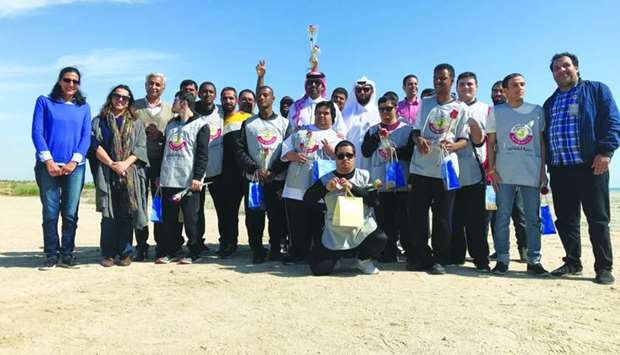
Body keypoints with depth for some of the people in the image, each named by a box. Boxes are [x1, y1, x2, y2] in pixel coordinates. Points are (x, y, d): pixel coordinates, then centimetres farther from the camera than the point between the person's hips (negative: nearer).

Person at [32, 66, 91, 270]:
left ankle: (67, 254, 10)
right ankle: (51, 255, 8)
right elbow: (37, 132, 2)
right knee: (50, 213, 0)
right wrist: (48, 160, -9)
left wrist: (74, 161, -7)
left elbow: (86, 136, 6)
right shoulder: (44, 102, 9)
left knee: (70, 213, 1)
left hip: (74, 167, 1)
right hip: (48, 165, -1)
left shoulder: (84, 107, 13)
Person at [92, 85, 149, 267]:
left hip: (131, 174, 1)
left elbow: (140, 147, 5)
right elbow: (97, 145, 2)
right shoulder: (99, 121, 13)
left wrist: (125, 163, -10)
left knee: (127, 215, 1)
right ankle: (108, 254, 6)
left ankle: (125, 253, 9)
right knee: (109, 214, -2)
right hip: (107, 174, -1)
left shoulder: (136, 123, 16)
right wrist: (112, 164, -11)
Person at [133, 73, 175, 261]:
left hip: (161, 163, 0)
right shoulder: (134, 106, 11)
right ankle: (141, 246, 11)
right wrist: (142, 130, -9)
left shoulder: (170, 109, 13)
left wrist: (161, 135, -10)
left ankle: (161, 245, 11)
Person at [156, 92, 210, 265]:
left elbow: (203, 154, -8)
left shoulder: (200, 125, -1)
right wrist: (158, 175, 18)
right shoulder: (171, 124, 20)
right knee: (169, 218, 8)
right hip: (168, 179, 6)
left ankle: (194, 252, 9)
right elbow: (164, 149, 22)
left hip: (189, 181, -6)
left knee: (190, 218, -1)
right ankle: (170, 251, 17)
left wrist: (197, 177, -16)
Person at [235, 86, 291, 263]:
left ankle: (275, 249, 15)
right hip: (253, 179, 1)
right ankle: (257, 250, 13)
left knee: (277, 216, 0)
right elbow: (240, 150, 4)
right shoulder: (248, 123, 12)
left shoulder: (284, 123, 10)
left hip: (277, 180, -1)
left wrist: (274, 171, -10)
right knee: (254, 217, 1)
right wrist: (254, 169, -10)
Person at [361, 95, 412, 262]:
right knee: (384, 221, 6)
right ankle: (388, 253, 16)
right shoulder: (373, 131, 13)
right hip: (379, 184, 3)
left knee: (404, 221, 0)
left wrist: (397, 152, -18)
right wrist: (376, 137, -11)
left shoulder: (407, 129, 3)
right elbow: (365, 152, 1)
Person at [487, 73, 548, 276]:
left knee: (533, 219, 4)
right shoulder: (496, 112, 7)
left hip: (532, 173, 2)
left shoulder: (536, 111, 11)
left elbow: (542, 142, 12)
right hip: (504, 174, -1)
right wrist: (492, 170, -2)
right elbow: (491, 143, 7)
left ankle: (534, 260, 13)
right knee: (502, 217, 0)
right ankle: (502, 259, 8)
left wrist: (543, 171, 6)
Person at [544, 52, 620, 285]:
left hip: (590, 166, -5)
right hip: (559, 169, 5)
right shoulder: (550, 103, 21)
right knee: (565, 219, 7)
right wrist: (547, 166, 13)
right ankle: (572, 263, 19)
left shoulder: (597, 90, 8)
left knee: (598, 219, -1)